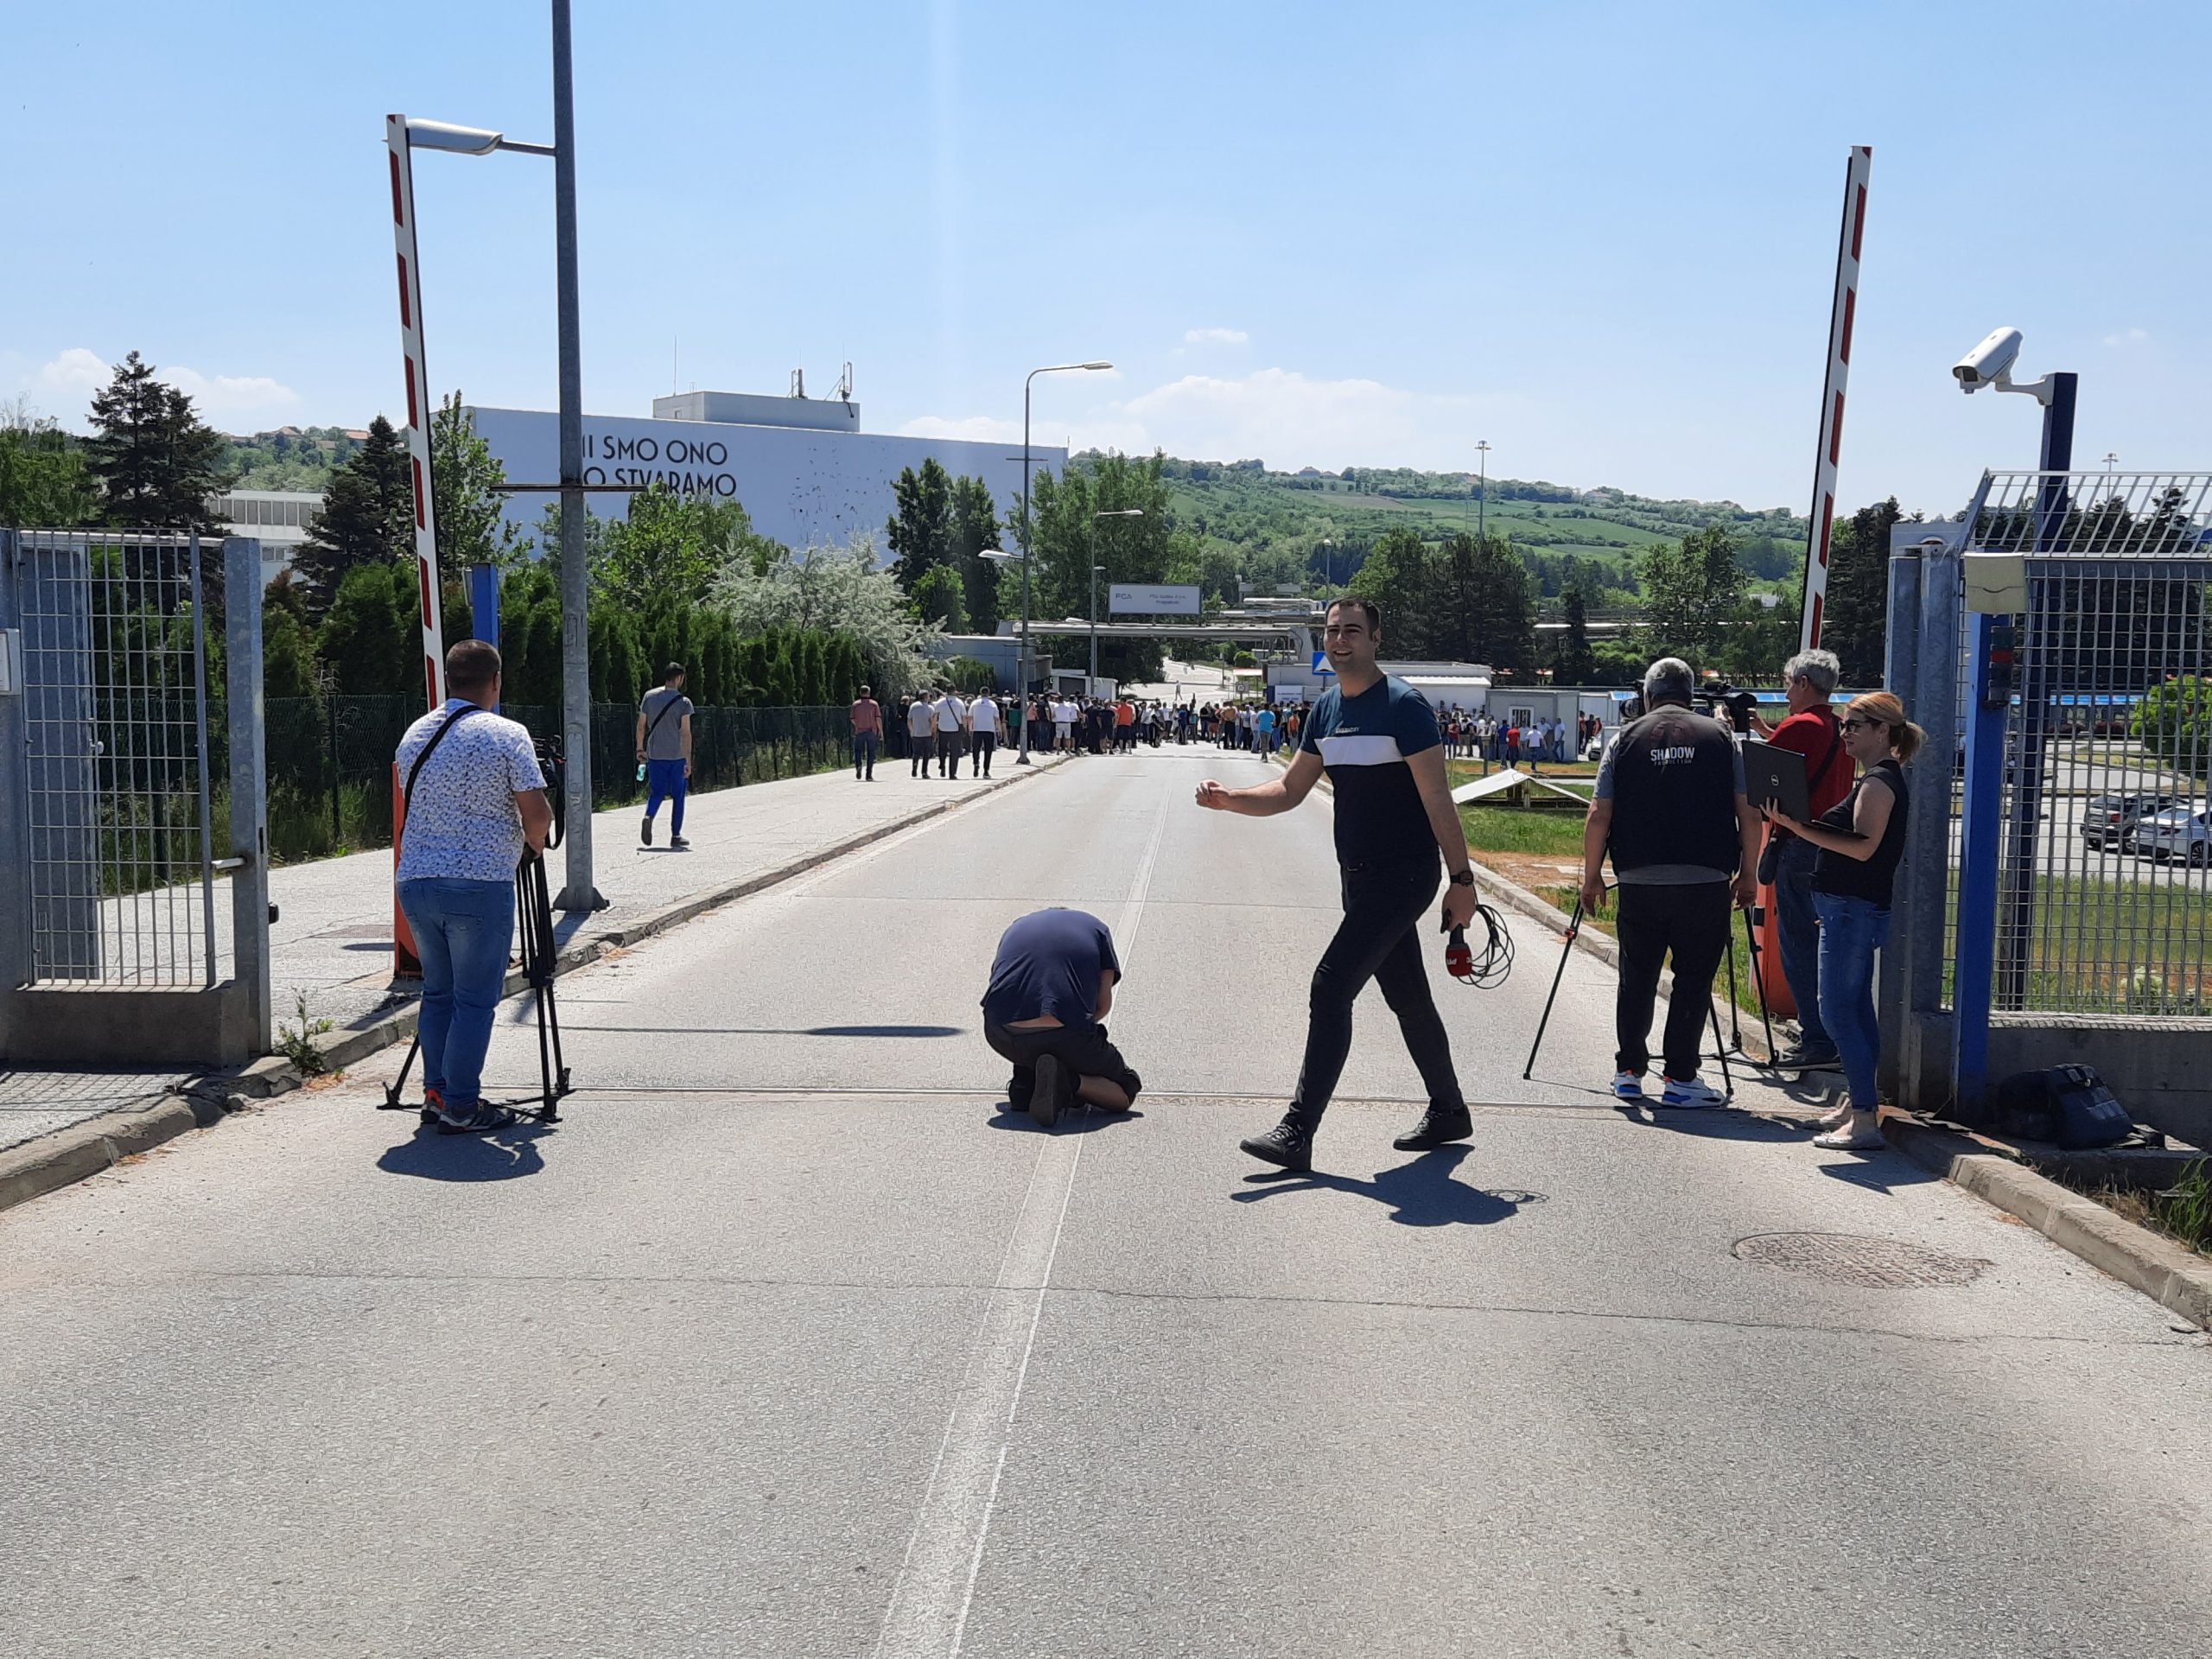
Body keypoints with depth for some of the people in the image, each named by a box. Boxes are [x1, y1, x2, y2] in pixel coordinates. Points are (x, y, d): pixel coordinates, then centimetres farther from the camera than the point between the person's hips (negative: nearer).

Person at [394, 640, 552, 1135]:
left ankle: (436, 1091, 20)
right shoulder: (507, 736, -7)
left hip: (414, 881, 6)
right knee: (475, 999, 0)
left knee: (437, 992, 17)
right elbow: (536, 814, -10)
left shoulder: (415, 734, 12)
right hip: (480, 885, -6)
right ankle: (461, 1107, 1)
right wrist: (535, 844, 10)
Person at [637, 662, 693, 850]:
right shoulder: (683, 702, -8)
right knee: (678, 796, 8)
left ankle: (648, 816, -18)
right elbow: (686, 733, -12)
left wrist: (640, 748, 19)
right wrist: (688, 761, -11)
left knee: (657, 792, 12)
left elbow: (641, 726, 7)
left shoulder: (649, 697, 3)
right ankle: (675, 836, 9)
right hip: (677, 755, -3)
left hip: (654, 755, 3)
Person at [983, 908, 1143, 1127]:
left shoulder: (1015, 928, 30)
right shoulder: (1095, 928, 23)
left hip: (1003, 1038, 3)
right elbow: (1104, 1003, 15)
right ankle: (1070, 1082, -11)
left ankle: (1025, 1082, 13)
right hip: (1067, 1038, -3)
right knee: (1126, 1089, 20)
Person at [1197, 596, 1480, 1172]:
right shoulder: (1327, 708, 11)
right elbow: (1290, 790, 14)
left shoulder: (1403, 706, -12)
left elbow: (1437, 798, -14)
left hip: (1403, 875, -8)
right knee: (1407, 997, 17)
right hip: (1360, 877, 8)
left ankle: (1297, 1133, -13)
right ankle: (1448, 1113, 33)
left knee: (1331, 989, -14)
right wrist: (1229, 799, -4)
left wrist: (1462, 879, -16)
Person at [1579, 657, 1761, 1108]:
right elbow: (1748, 814, 3)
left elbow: (1598, 817, 1)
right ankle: (1681, 1079, 5)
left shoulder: (1626, 740, 6)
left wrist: (1592, 877, 10)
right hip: (1705, 880, -1)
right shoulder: (1720, 737, 6)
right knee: (1693, 979, 5)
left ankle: (1629, 1072, 18)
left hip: (1639, 880, 1)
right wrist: (1747, 874, 13)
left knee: (1636, 978, 12)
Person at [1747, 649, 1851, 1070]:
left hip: (1799, 846, -9)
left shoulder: (1800, 726, -13)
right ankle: (1827, 1036, 18)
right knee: (1818, 943, 14)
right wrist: (1762, 728, 28)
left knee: (1799, 945, -5)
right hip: (1833, 849, 9)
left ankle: (1817, 1043, -5)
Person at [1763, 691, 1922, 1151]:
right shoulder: (1877, 778, 17)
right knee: (1856, 1010, 15)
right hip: (1854, 908, 11)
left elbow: (1863, 846, -24)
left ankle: (1865, 1120, -11)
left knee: (1837, 1011, -11)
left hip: (1853, 908, -11)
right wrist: (1798, 825, 16)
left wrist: (1800, 829, -27)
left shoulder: (1880, 781, -14)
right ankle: (1855, 1101, 24)